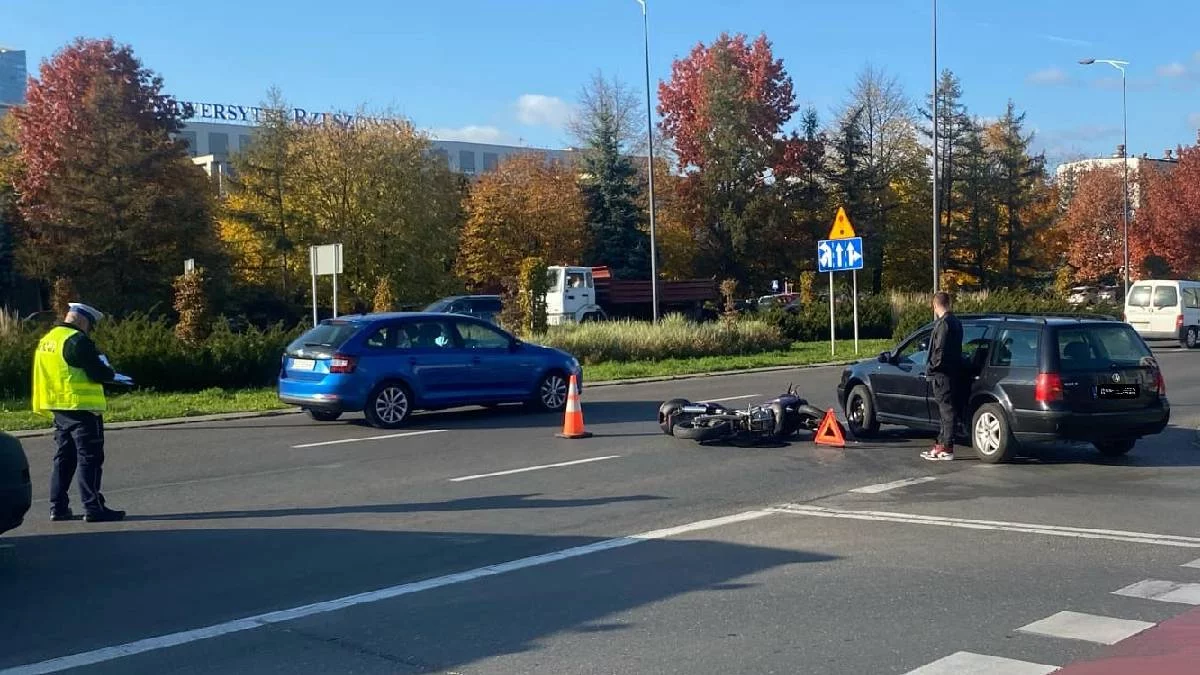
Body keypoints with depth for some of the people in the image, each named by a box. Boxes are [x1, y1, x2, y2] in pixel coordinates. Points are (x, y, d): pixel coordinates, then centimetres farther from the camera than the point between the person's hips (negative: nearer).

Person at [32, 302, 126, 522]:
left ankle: (58, 507, 17)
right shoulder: (77, 340, -15)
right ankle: (93, 508, -5)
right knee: (90, 458, -5)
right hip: (81, 407, -9)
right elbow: (98, 373, -19)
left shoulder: (47, 340, 15)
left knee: (64, 458, 15)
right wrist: (109, 372, 3)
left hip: (59, 408, 9)